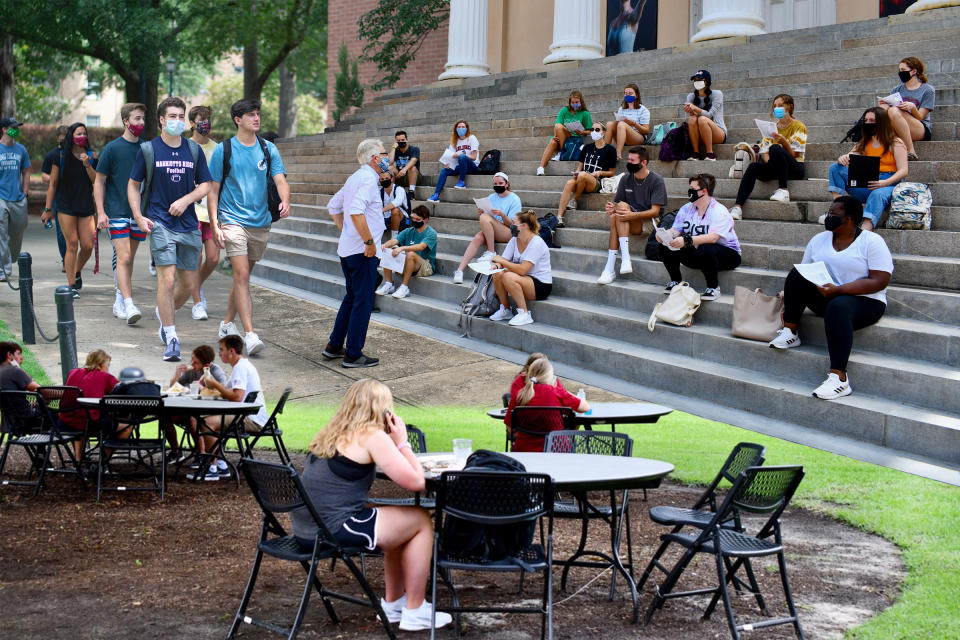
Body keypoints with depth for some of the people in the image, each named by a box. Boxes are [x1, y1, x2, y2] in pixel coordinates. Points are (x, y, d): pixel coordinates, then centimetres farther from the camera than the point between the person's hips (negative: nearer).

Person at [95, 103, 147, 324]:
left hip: (139, 213, 4)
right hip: (117, 212, -4)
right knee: (123, 257, -13)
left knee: (128, 259, 10)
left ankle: (120, 301, 22)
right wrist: (101, 212, -8)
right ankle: (128, 305, -18)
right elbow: (99, 182, 1)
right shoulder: (112, 148, -3)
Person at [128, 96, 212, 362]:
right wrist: (139, 217, -4)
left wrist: (186, 200, -7)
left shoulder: (194, 150, 8)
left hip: (188, 224, 4)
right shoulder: (148, 149, 1)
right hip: (160, 222, -4)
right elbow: (133, 185, 7)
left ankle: (164, 313, 36)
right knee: (167, 277, -13)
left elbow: (205, 184, 11)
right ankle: (171, 338, -7)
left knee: (188, 283, 6)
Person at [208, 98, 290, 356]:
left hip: (261, 223, 4)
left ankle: (228, 323, 31)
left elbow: (280, 180, -2)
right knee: (241, 276, -14)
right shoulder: (223, 150, -1)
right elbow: (213, 190, 1)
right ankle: (250, 335, -19)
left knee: (243, 276, 14)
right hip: (233, 221, -4)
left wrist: (285, 201, -24)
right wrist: (215, 225, -8)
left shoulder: (268, 149, 7)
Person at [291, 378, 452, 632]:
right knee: (420, 520, 8)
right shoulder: (373, 436, -10)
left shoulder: (332, 432, 14)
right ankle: (415, 612, 15)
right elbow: (416, 482, -11)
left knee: (398, 521, 26)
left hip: (304, 531, 9)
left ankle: (393, 602, 35)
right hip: (333, 530, -9)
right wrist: (402, 442, 2)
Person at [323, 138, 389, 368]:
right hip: (362, 252, -10)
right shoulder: (368, 179, -15)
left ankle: (334, 346, 25)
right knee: (363, 302, -3)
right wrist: (369, 241, -23)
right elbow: (356, 212, -29)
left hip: (347, 248, 10)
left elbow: (333, 206, 26)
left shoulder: (355, 177, 15)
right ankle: (353, 355, 0)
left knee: (351, 298, 20)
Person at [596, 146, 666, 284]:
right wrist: (612, 208, -14)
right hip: (631, 221, 5)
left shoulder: (656, 180, -5)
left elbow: (655, 212, -12)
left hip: (649, 223, -5)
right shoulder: (626, 179, 10)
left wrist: (632, 215, -27)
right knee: (614, 216, -29)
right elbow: (617, 203, 12)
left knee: (622, 206, -29)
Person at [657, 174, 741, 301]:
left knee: (706, 249, -40)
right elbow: (675, 230, 0)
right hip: (697, 255, 6)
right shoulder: (686, 209, 4)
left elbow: (713, 238, -33)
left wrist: (686, 241, -45)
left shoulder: (719, 211, -19)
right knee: (665, 246, -12)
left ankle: (713, 287, -19)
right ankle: (676, 281, 7)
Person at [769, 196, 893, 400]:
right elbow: (805, 274, 11)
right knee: (796, 274, -19)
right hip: (824, 298, 5)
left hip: (864, 302, -5)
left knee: (838, 307, -40)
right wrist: (790, 296, -7)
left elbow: (879, 282, -17)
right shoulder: (819, 240, 11)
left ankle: (839, 379, -45)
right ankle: (790, 333, -16)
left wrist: (838, 290, -24)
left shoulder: (872, 242, -7)